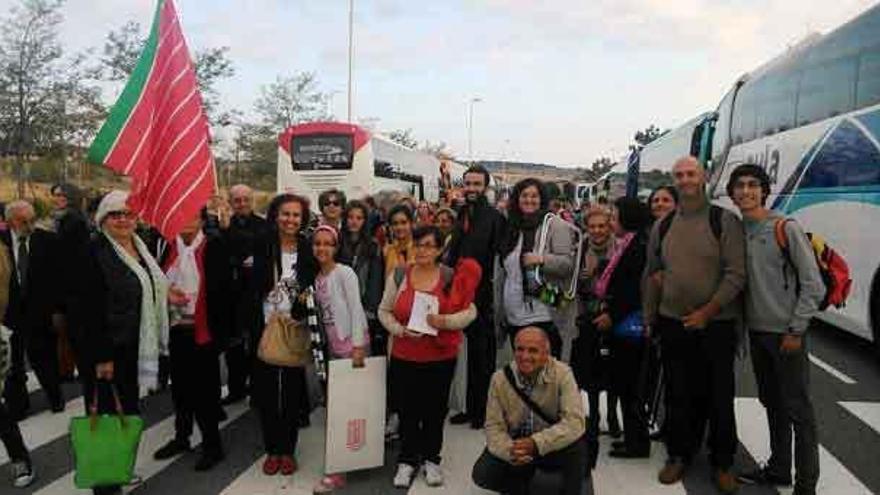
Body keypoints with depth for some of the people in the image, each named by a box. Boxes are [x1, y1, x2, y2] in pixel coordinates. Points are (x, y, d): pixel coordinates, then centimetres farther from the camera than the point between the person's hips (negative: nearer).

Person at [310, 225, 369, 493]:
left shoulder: (344, 273, -10)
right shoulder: (317, 279, 11)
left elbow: (356, 309, -15)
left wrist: (358, 345, -19)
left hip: (352, 342, -7)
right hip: (332, 345, 7)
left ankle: (339, 471, 1)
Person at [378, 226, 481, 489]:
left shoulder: (452, 277, -6)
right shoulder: (398, 275, -3)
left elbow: (469, 312, -5)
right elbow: (384, 311, 2)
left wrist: (445, 321, -22)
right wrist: (399, 330, -15)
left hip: (441, 357, 0)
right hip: (404, 357, 1)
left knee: (435, 409, 12)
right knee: (407, 410, 9)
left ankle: (431, 459, 31)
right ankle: (407, 460, 28)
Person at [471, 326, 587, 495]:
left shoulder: (562, 374, -20)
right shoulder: (500, 378, -13)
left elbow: (574, 422, -29)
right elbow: (494, 426, -11)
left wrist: (537, 443, -40)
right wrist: (510, 451, -33)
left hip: (552, 446, -2)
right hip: (516, 444, 2)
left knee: (577, 445, -32)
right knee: (482, 474, -18)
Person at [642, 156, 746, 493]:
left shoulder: (724, 221, -4)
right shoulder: (662, 226, 8)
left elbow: (736, 273, -10)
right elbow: (651, 275, 13)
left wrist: (706, 312, -14)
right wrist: (649, 319, 12)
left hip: (716, 324, -3)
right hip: (672, 324, 3)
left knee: (719, 396, 7)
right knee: (680, 394, 11)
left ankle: (722, 463, 23)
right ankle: (679, 455, 27)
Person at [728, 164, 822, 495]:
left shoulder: (786, 229, -11)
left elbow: (813, 285, -11)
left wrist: (796, 331, -12)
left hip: (786, 334, -6)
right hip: (757, 332, 6)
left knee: (798, 410, 1)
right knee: (772, 405, 17)